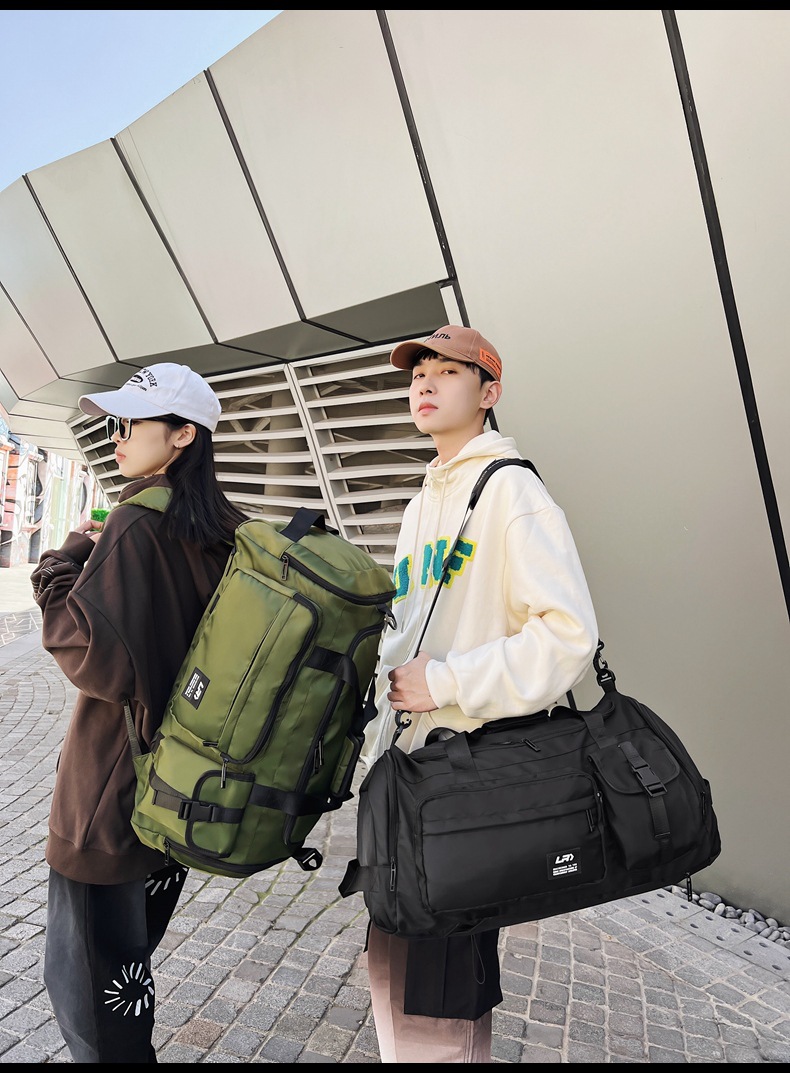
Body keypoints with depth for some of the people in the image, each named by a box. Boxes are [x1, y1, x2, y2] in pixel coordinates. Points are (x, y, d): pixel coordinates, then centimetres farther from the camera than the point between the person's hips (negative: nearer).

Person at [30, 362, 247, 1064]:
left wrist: (66, 563, -13)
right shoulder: (226, 532, 3)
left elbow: (102, 656, -25)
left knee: (86, 981, 12)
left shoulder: (136, 522, -20)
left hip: (111, 794, -8)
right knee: (127, 963, 26)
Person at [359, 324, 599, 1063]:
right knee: (393, 968, 22)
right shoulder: (423, 501, 15)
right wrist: (377, 730, 16)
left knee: (432, 1002, 5)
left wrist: (445, 683, -18)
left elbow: (569, 634, -20)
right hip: (406, 761, 9)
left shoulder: (509, 489, -11)